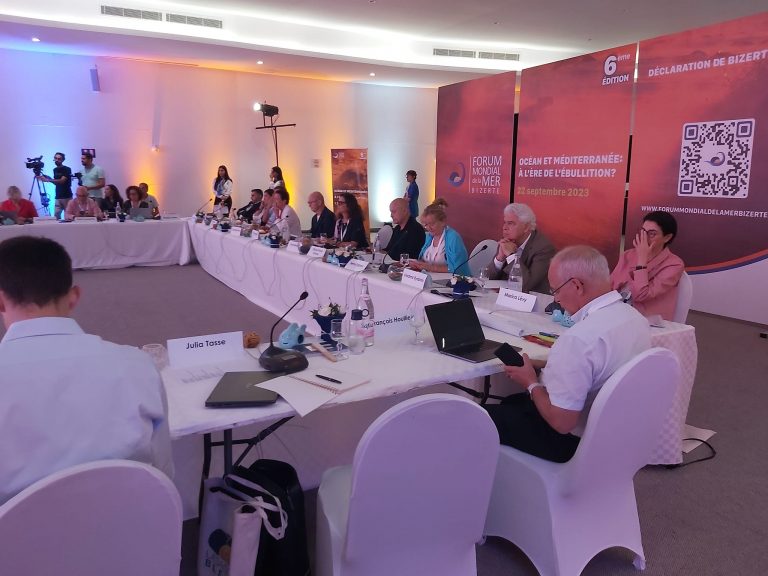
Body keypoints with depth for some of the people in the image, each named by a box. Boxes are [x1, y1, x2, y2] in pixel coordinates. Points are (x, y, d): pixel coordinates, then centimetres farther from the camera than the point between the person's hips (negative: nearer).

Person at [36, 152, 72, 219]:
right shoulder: (55, 170, 14)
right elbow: (56, 183, 19)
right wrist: (49, 178, 2)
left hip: (67, 196, -6)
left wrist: (47, 180, -26)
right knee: (56, 215, 1)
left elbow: (62, 181, -19)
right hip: (58, 197, 6)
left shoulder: (67, 169, -8)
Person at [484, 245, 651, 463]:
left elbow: (561, 422, -29)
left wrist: (531, 383, -12)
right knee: (512, 402, 25)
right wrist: (550, 365, 5)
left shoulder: (580, 339, -33)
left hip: (577, 439, -9)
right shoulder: (635, 316, -5)